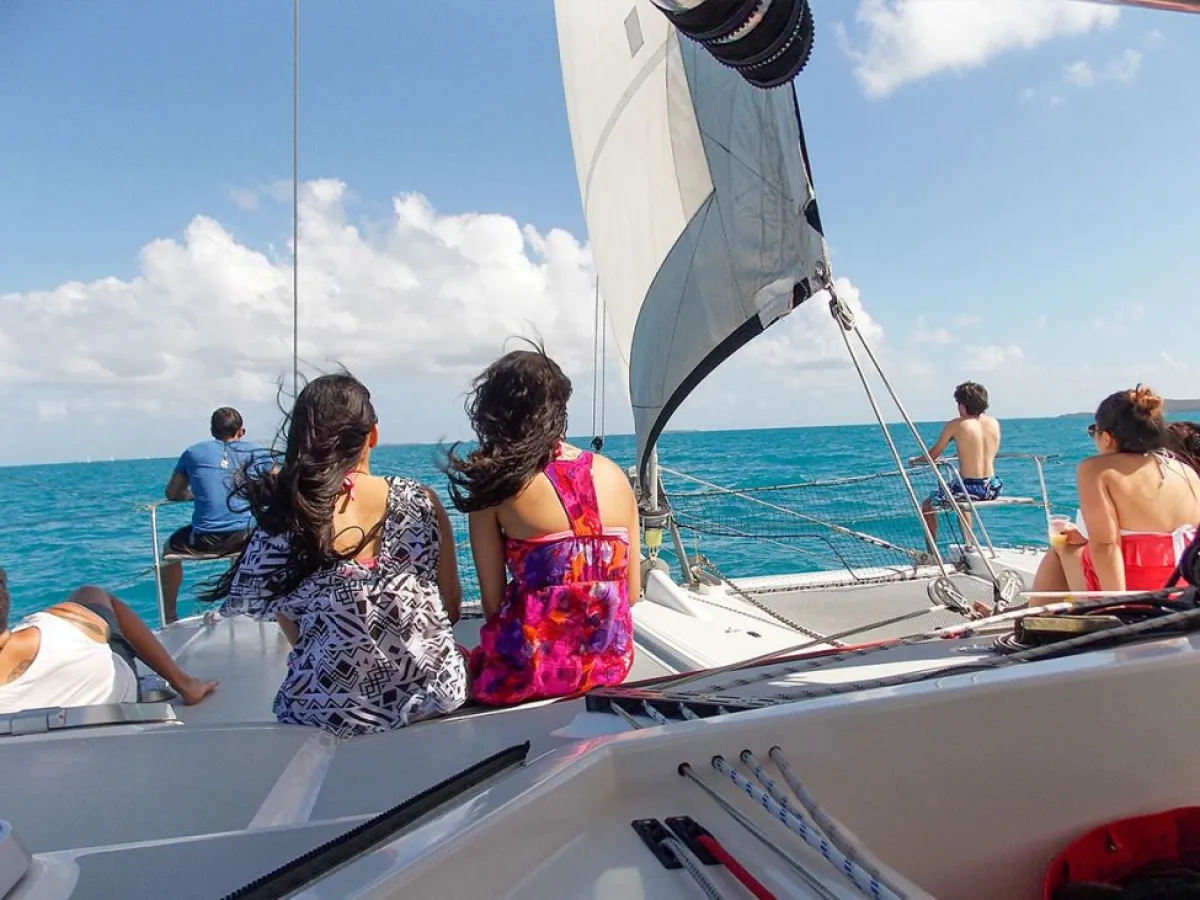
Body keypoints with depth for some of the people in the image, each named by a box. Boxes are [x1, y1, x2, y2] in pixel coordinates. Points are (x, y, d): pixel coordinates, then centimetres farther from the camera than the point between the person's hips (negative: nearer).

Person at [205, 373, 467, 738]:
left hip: (332, 713, 0)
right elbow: (452, 608, -1)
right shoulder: (420, 502, -10)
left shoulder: (281, 518, -12)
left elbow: (295, 634, -3)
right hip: (435, 694, 1)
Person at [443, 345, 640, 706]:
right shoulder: (614, 475, 2)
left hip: (531, 671, -4)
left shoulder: (493, 483, -9)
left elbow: (492, 602, -7)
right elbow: (632, 591, 5)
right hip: (612, 661, 5)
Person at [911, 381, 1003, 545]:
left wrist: (915, 460, 18)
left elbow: (932, 456, -2)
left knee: (927, 505, 18)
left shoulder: (955, 425, -9)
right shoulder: (994, 423, 5)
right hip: (992, 489, 6)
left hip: (969, 487, -6)